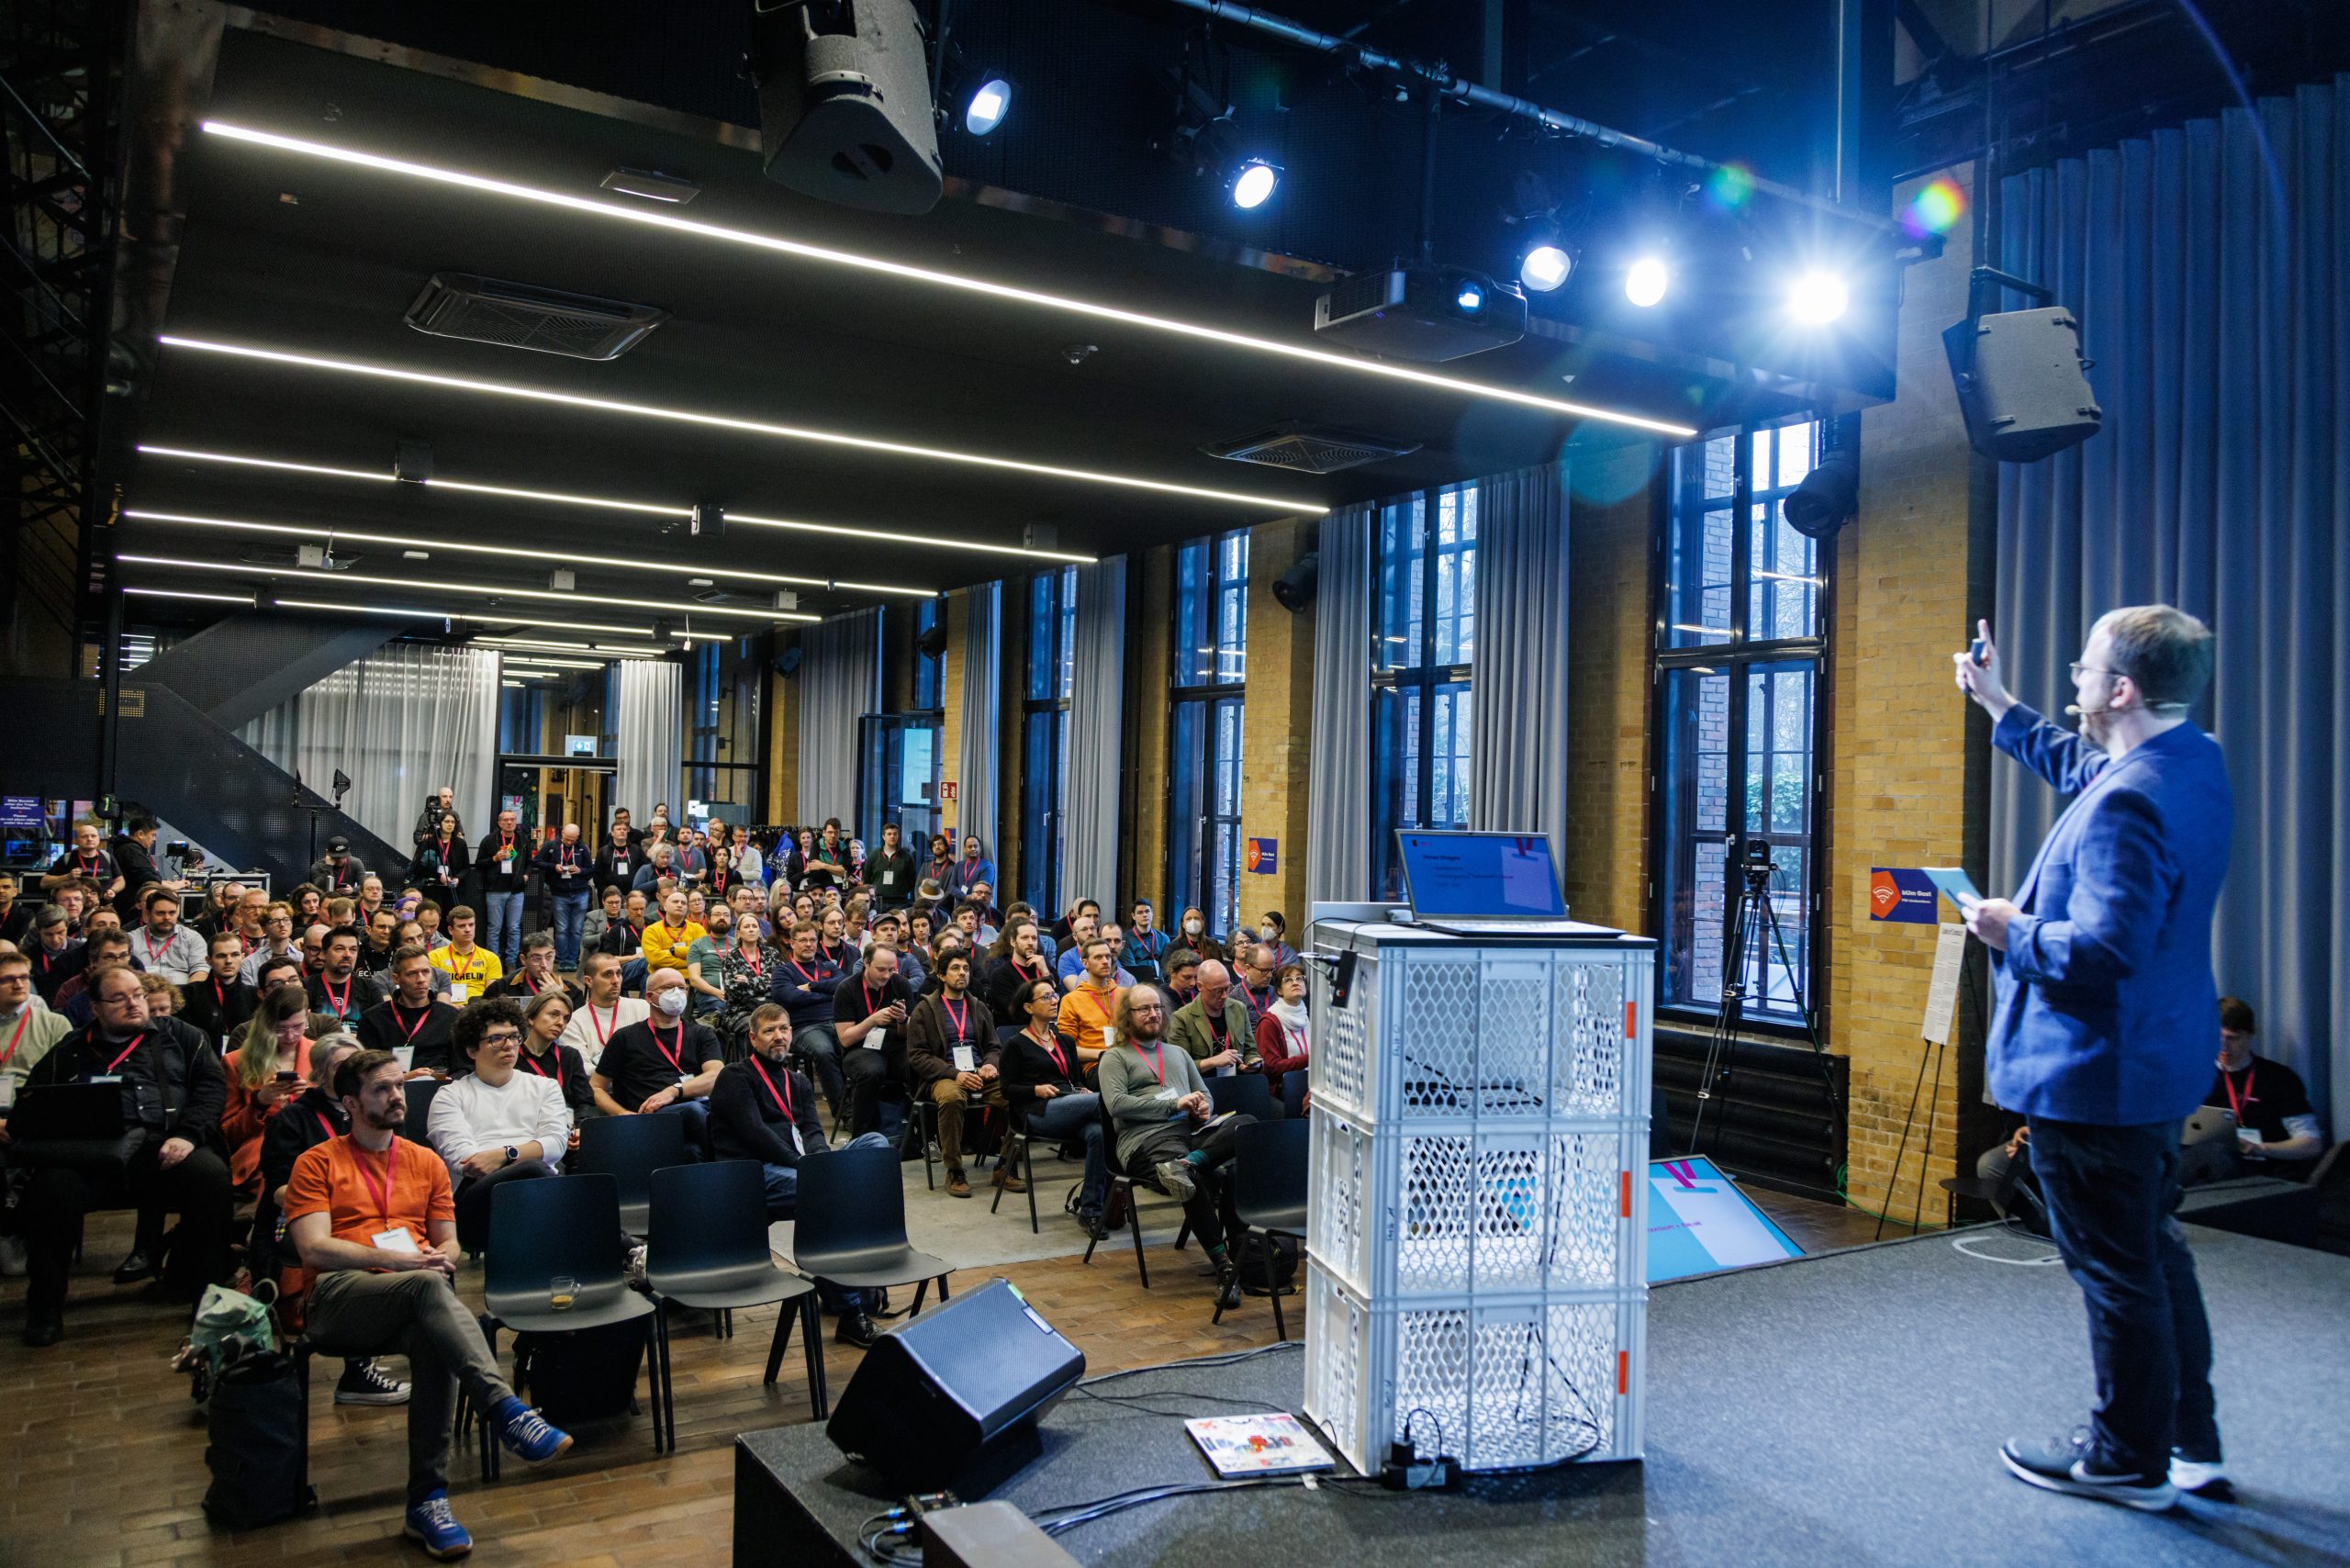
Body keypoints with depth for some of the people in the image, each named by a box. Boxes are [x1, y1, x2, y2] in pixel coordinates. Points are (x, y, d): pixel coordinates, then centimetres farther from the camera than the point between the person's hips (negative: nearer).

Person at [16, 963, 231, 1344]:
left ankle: (196, 1289, -13)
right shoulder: (68, 1052, 24)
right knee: (52, 1188, -32)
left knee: (211, 1175, -31)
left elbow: (211, 1084, 10)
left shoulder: (177, 1036, 21)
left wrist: (188, 1135, -6)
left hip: (163, 1148, -1)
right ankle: (45, 1307, -12)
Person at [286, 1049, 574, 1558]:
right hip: (339, 1297, -3)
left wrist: (442, 1257, -4)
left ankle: (427, 1501, -30)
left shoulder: (427, 1163, 22)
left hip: (415, 1299, 3)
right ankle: (506, 1411, -47)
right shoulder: (317, 1164, 10)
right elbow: (314, 1249, -4)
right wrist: (398, 1260, -15)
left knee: (435, 1343, -34)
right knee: (427, 1286, -37)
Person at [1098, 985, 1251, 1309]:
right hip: (1146, 1140, -5)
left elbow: (1205, 1094, 29)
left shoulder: (1178, 1054, 32)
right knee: (1206, 1179, -36)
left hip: (1192, 1131, 6)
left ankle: (1185, 1165, -40)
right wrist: (1174, 1104, -9)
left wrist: (1203, 1107, 2)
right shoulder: (1115, 1057, 13)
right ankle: (1223, 1266, -27)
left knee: (1247, 1123, -27)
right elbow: (1116, 1104, -4)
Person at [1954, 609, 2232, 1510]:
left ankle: (2131, 1459, 21)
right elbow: (2076, 765, 24)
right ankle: (2190, 1440, 35)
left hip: (2095, 1075, -10)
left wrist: (2013, 932, -15)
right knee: (2156, 1252, 22)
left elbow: (2103, 950, -32)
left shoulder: (2128, 802, -28)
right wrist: (1996, 704, 31)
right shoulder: (2194, 762, 4)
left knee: (2116, 1270, 5)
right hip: (2156, 1064, 10)